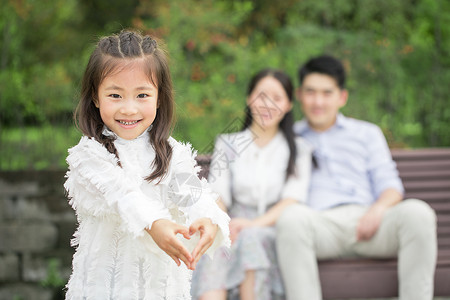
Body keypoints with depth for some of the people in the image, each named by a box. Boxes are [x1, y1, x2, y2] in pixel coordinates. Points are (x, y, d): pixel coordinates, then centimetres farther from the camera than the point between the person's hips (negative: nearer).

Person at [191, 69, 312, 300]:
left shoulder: (298, 150, 16)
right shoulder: (227, 144, 21)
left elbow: (292, 200, 1)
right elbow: (218, 193, 8)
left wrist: (255, 224, -18)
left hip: (273, 233, -1)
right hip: (234, 231, 1)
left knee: (252, 237, -37)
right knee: (213, 249, -36)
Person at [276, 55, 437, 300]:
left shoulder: (367, 133, 28)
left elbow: (390, 185, 17)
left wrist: (378, 208, -7)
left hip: (366, 222, 2)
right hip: (320, 223, -2)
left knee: (417, 212, -30)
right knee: (292, 217, -38)